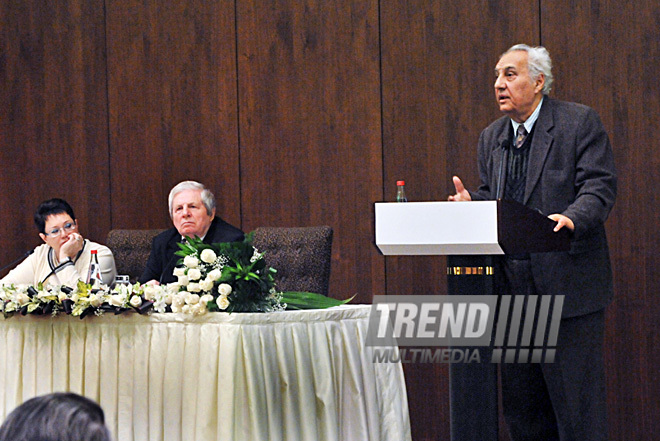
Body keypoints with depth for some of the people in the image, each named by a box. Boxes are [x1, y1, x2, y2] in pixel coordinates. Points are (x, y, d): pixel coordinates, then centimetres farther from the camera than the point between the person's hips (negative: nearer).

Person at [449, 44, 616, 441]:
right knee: (522, 406, 10)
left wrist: (572, 219, -29)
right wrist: (470, 203, -3)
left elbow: (599, 188, -10)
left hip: (568, 284, -6)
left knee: (576, 397, -5)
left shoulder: (580, 122, -3)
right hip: (512, 287, 6)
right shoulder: (491, 138, 16)